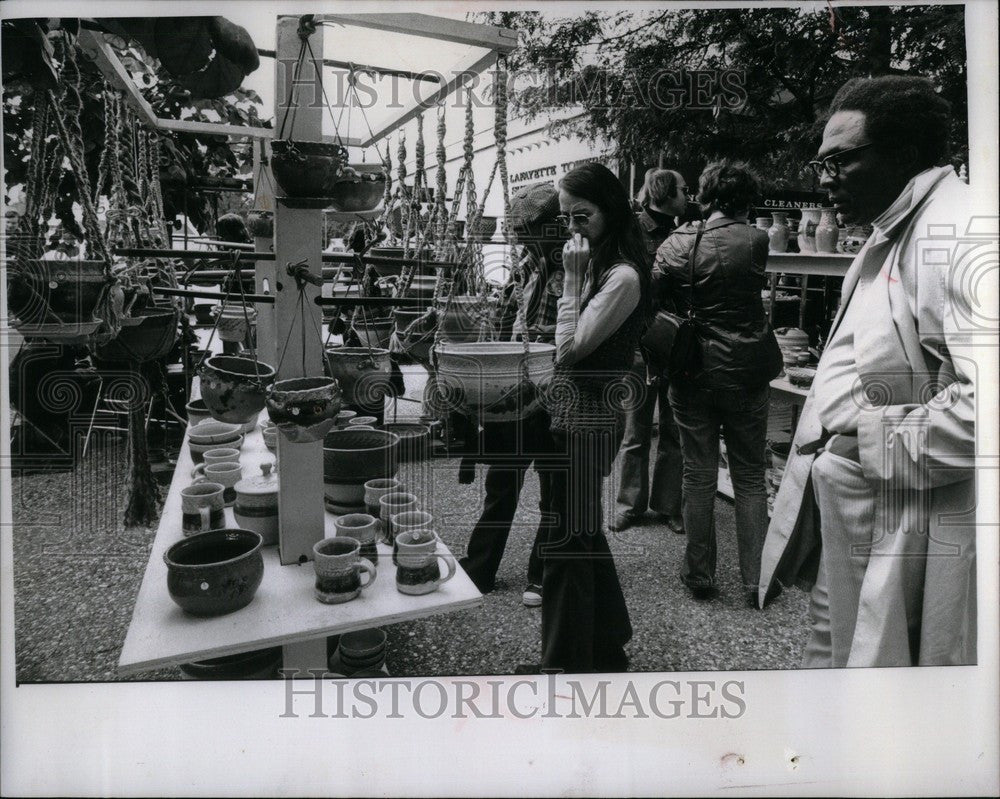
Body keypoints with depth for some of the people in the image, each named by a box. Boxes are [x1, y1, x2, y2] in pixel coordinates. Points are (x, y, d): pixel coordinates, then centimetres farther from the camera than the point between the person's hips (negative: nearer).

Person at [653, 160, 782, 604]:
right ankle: (755, 580, 15)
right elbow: (754, 288, 6)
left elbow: (652, 301, 1)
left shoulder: (676, 244, -5)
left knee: (698, 478, 10)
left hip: (693, 375, 1)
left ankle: (700, 575, 19)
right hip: (747, 373, 0)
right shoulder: (756, 242, -7)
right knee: (750, 478, 11)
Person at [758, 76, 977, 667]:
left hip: (905, 532, -9)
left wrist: (880, 441, -20)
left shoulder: (963, 234, -19)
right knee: (831, 649, 22)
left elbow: (984, 398, -32)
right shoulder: (886, 238, 15)